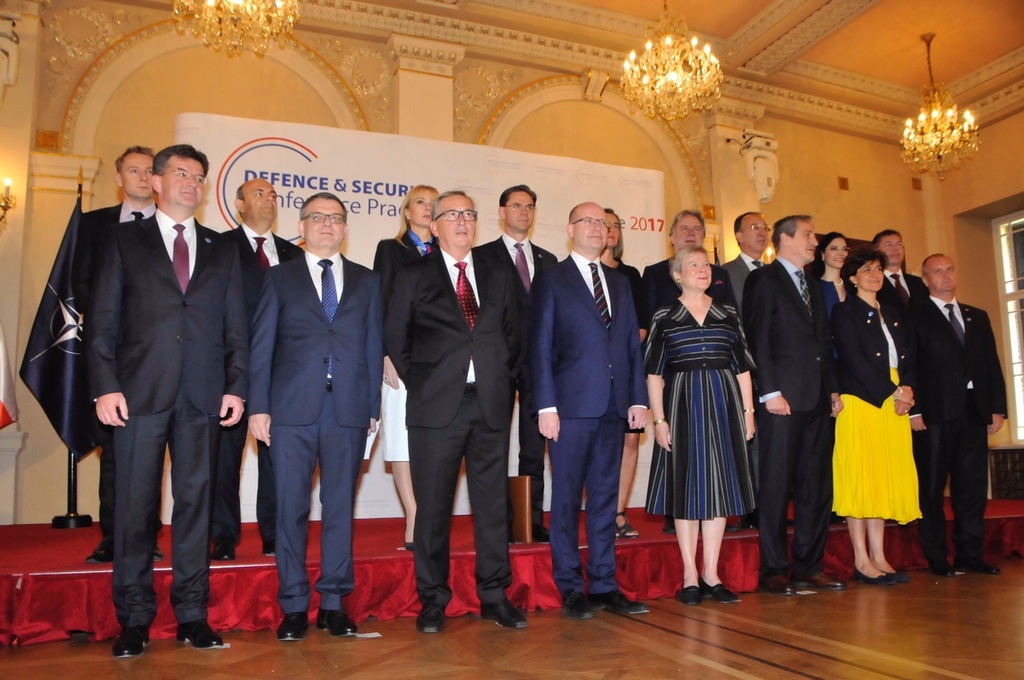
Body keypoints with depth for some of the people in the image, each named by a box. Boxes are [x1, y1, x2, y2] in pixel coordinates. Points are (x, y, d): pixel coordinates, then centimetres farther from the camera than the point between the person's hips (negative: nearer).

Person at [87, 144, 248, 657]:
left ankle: (191, 614, 14)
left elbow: (235, 325, 11)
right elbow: (104, 319, 4)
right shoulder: (124, 240, 11)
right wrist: (105, 385, -6)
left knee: (196, 501, 5)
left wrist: (236, 386, 1)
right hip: (140, 390, -1)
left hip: (203, 395, 2)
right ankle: (134, 619, 13)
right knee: (135, 504, 2)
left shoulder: (222, 249, 16)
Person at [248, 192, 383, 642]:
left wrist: (374, 407, 4)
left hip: (349, 411, 1)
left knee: (340, 507, 6)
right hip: (292, 410, -1)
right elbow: (261, 347, 5)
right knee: (291, 508, 2)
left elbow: (374, 346, 11)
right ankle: (294, 605, 14)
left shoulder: (367, 281, 14)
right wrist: (258, 406, -3)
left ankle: (333, 603, 17)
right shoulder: (280, 278, 10)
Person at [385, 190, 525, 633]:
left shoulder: (498, 278, 15)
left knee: (493, 504, 7)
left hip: (490, 405, 3)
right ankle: (433, 600, 16)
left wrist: (502, 381, 8)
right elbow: (396, 339, 7)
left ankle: (494, 596, 19)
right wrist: (420, 384, 2)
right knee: (433, 507, 3)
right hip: (437, 406, -2)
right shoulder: (413, 276, 6)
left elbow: (513, 336, 18)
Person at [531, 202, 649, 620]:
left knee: (605, 497, 10)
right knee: (567, 498, 2)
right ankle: (570, 589, 12)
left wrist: (638, 398, 5)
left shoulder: (620, 283, 18)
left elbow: (633, 343, 15)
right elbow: (540, 347, -3)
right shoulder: (551, 280, 3)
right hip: (572, 405, -5)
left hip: (614, 406, 5)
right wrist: (546, 406, -11)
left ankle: (604, 585, 18)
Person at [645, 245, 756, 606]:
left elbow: (742, 366, 11)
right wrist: (658, 419, -8)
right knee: (686, 485, 1)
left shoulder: (728, 315, 11)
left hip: (723, 403, 3)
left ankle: (711, 573, 15)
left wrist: (748, 410, 3)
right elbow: (654, 372, 0)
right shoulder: (664, 318, 3)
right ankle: (690, 575, 11)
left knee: (719, 483, 5)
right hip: (682, 403, -3)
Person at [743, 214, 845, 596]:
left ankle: (809, 567, 16)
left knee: (816, 486, 8)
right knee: (777, 485, -3)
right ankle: (774, 571, 5)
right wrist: (770, 391, -16)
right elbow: (757, 339, -9)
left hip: (818, 400, 8)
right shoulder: (763, 280, 0)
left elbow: (824, 344, 22)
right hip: (782, 399, -7)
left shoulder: (813, 289, 24)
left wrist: (833, 389, 12)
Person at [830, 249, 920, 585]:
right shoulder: (844, 311, 1)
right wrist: (891, 393, -14)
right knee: (860, 477, -6)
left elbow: (907, 358, 13)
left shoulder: (893, 316, 21)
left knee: (886, 479, 5)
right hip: (861, 403, -6)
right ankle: (861, 561, -1)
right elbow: (854, 360, -10)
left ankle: (879, 557, 10)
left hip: (895, 405, 6)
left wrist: (907, 388, -6)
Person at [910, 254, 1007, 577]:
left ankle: (970, 555, 18)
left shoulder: (977, 317, 18)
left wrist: (998, 407, 7)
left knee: (973, 486, 8)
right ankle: (937, 558, 8)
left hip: (974, 413, 5)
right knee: (932, 488, 0)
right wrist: (913, 410, -12)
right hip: (935, 414, -5)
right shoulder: (915, 318, 2)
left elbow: (993, 364, 15)